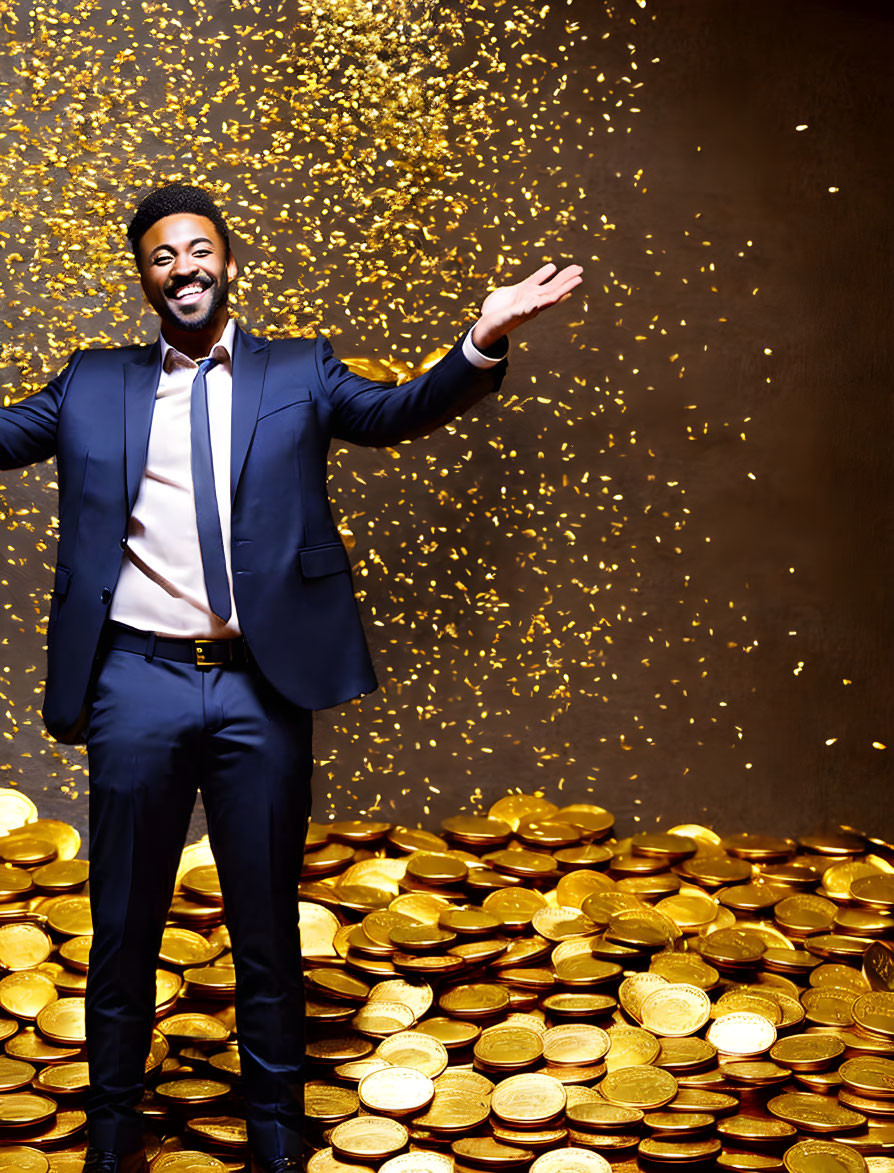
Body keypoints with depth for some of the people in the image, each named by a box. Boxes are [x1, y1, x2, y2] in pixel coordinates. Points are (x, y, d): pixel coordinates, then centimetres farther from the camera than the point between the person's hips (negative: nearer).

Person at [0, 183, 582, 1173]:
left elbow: (399, 411, -5)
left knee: (267, 926, 11)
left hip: (260, 686, 0)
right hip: (138, 683, 1)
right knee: (124, 927, 12)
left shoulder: (298, 374, 8)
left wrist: (482, 343, -22)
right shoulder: (93, 386, 11)